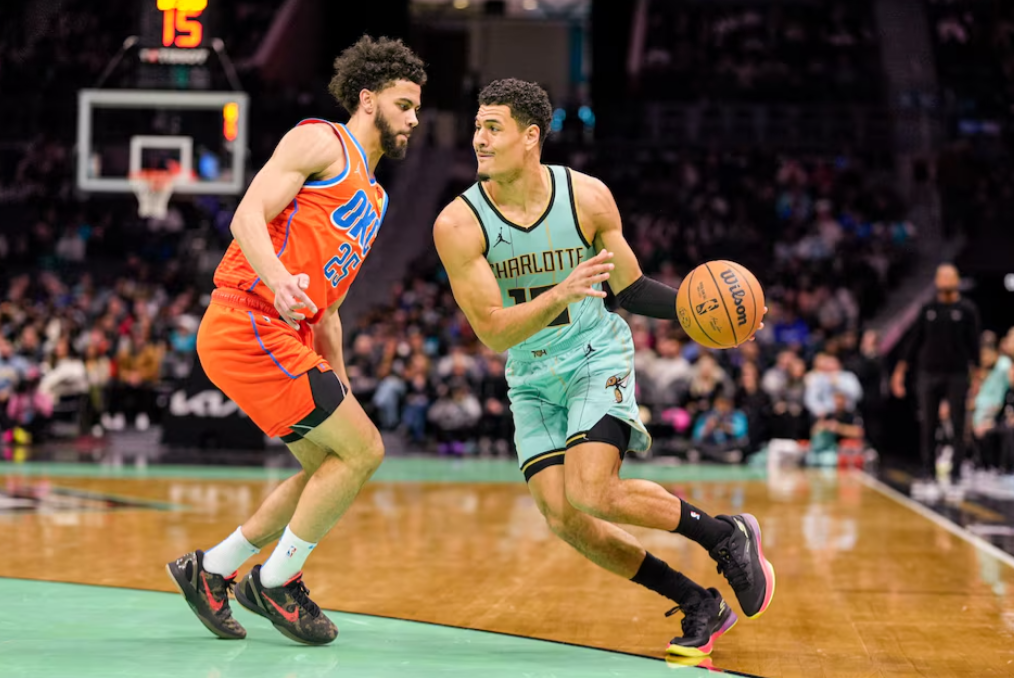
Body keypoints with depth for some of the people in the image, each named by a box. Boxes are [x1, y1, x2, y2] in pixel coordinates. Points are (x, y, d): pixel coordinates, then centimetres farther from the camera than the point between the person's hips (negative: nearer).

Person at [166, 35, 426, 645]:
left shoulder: (373, 199, 26)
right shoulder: (321, 142, -1)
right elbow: (248, 216, -14)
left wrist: (340, 384, 20)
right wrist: (278, 281, -32)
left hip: (286, 335, 10)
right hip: (248, 325, -10)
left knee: (330, 470, 12)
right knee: (363, 451, -9)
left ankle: (210, 571, 20)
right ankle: (277, 582, 4)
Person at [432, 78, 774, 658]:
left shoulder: (587, 197, -13)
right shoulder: (458, 224, -16)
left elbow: (631, 288, 0)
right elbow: (492, 331, -19)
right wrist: (562, 293, -35)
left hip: (597, 357, -3)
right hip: (531, 378, 3)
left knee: (591, 493, -22)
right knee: (563, 518, -7)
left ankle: (727, 535, 0)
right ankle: (700, 605, 8)